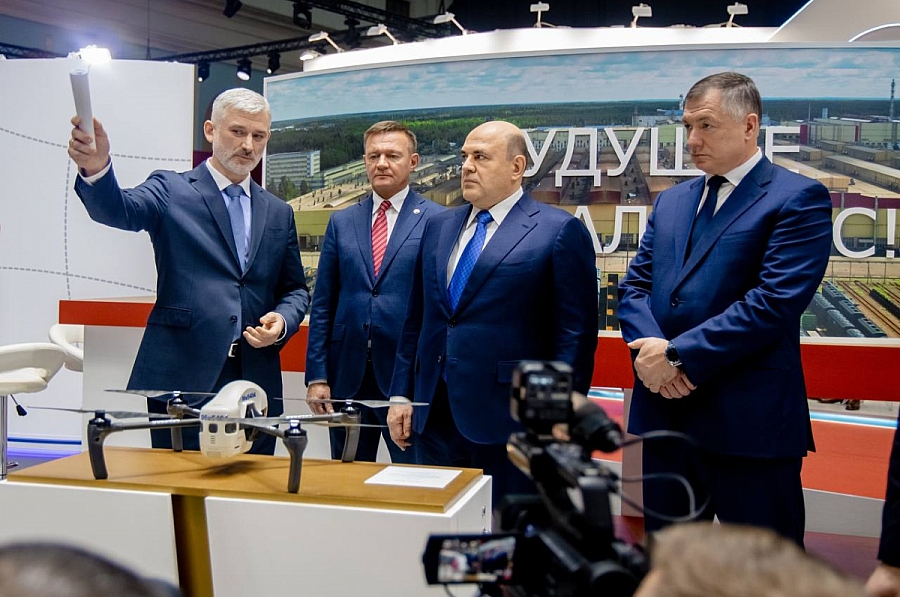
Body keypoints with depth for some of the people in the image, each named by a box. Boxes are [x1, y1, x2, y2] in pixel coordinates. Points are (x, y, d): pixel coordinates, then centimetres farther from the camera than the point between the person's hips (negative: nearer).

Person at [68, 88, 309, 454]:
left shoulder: (279, 213, 16)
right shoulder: (171, 190, 3)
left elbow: (295, 289, 20)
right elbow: (119, 211, -17)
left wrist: (283, 321, -2)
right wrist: (96, 169, -39)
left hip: (256, 380, 4)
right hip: (180, 376, -4)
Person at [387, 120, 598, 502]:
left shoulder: (559, 231, -5)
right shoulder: (438, 227, 14)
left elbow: (576, 333, -8)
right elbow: (416, 320, 16)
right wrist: (401, 395, 11)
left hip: (509, 418, -5)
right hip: (435, 415, 6)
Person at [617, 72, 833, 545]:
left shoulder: (798, 199, -6)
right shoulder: (671, 202, 16)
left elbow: (774, 302, -17)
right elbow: (634, 285, 11)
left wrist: (678, 354, -17)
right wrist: (649, 349, -10)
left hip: (750, 422, -6)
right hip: (665, 411, 6)